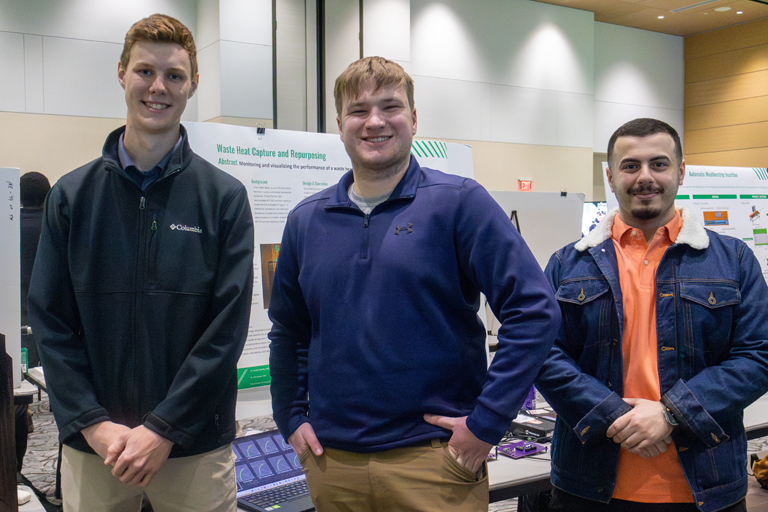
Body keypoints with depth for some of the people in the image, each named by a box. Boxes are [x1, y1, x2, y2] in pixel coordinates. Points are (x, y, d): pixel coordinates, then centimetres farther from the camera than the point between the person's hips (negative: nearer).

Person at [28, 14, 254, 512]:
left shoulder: (224, 197, -3)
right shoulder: (72, 195, 3)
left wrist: (163, 429, -12)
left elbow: (228, 327, -8)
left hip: (195, 446, -1)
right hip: (92, 445, 2)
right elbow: (50, 322, 0)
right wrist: (92, 423, -10)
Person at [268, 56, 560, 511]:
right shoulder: (307, 220, 7)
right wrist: (291, 418, 9)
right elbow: (288, 331, 18)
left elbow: (534, 311, -12)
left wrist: (486, 422, -14)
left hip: (435, 458, -3)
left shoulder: (459, 202, -7)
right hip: (332, 460, 4)